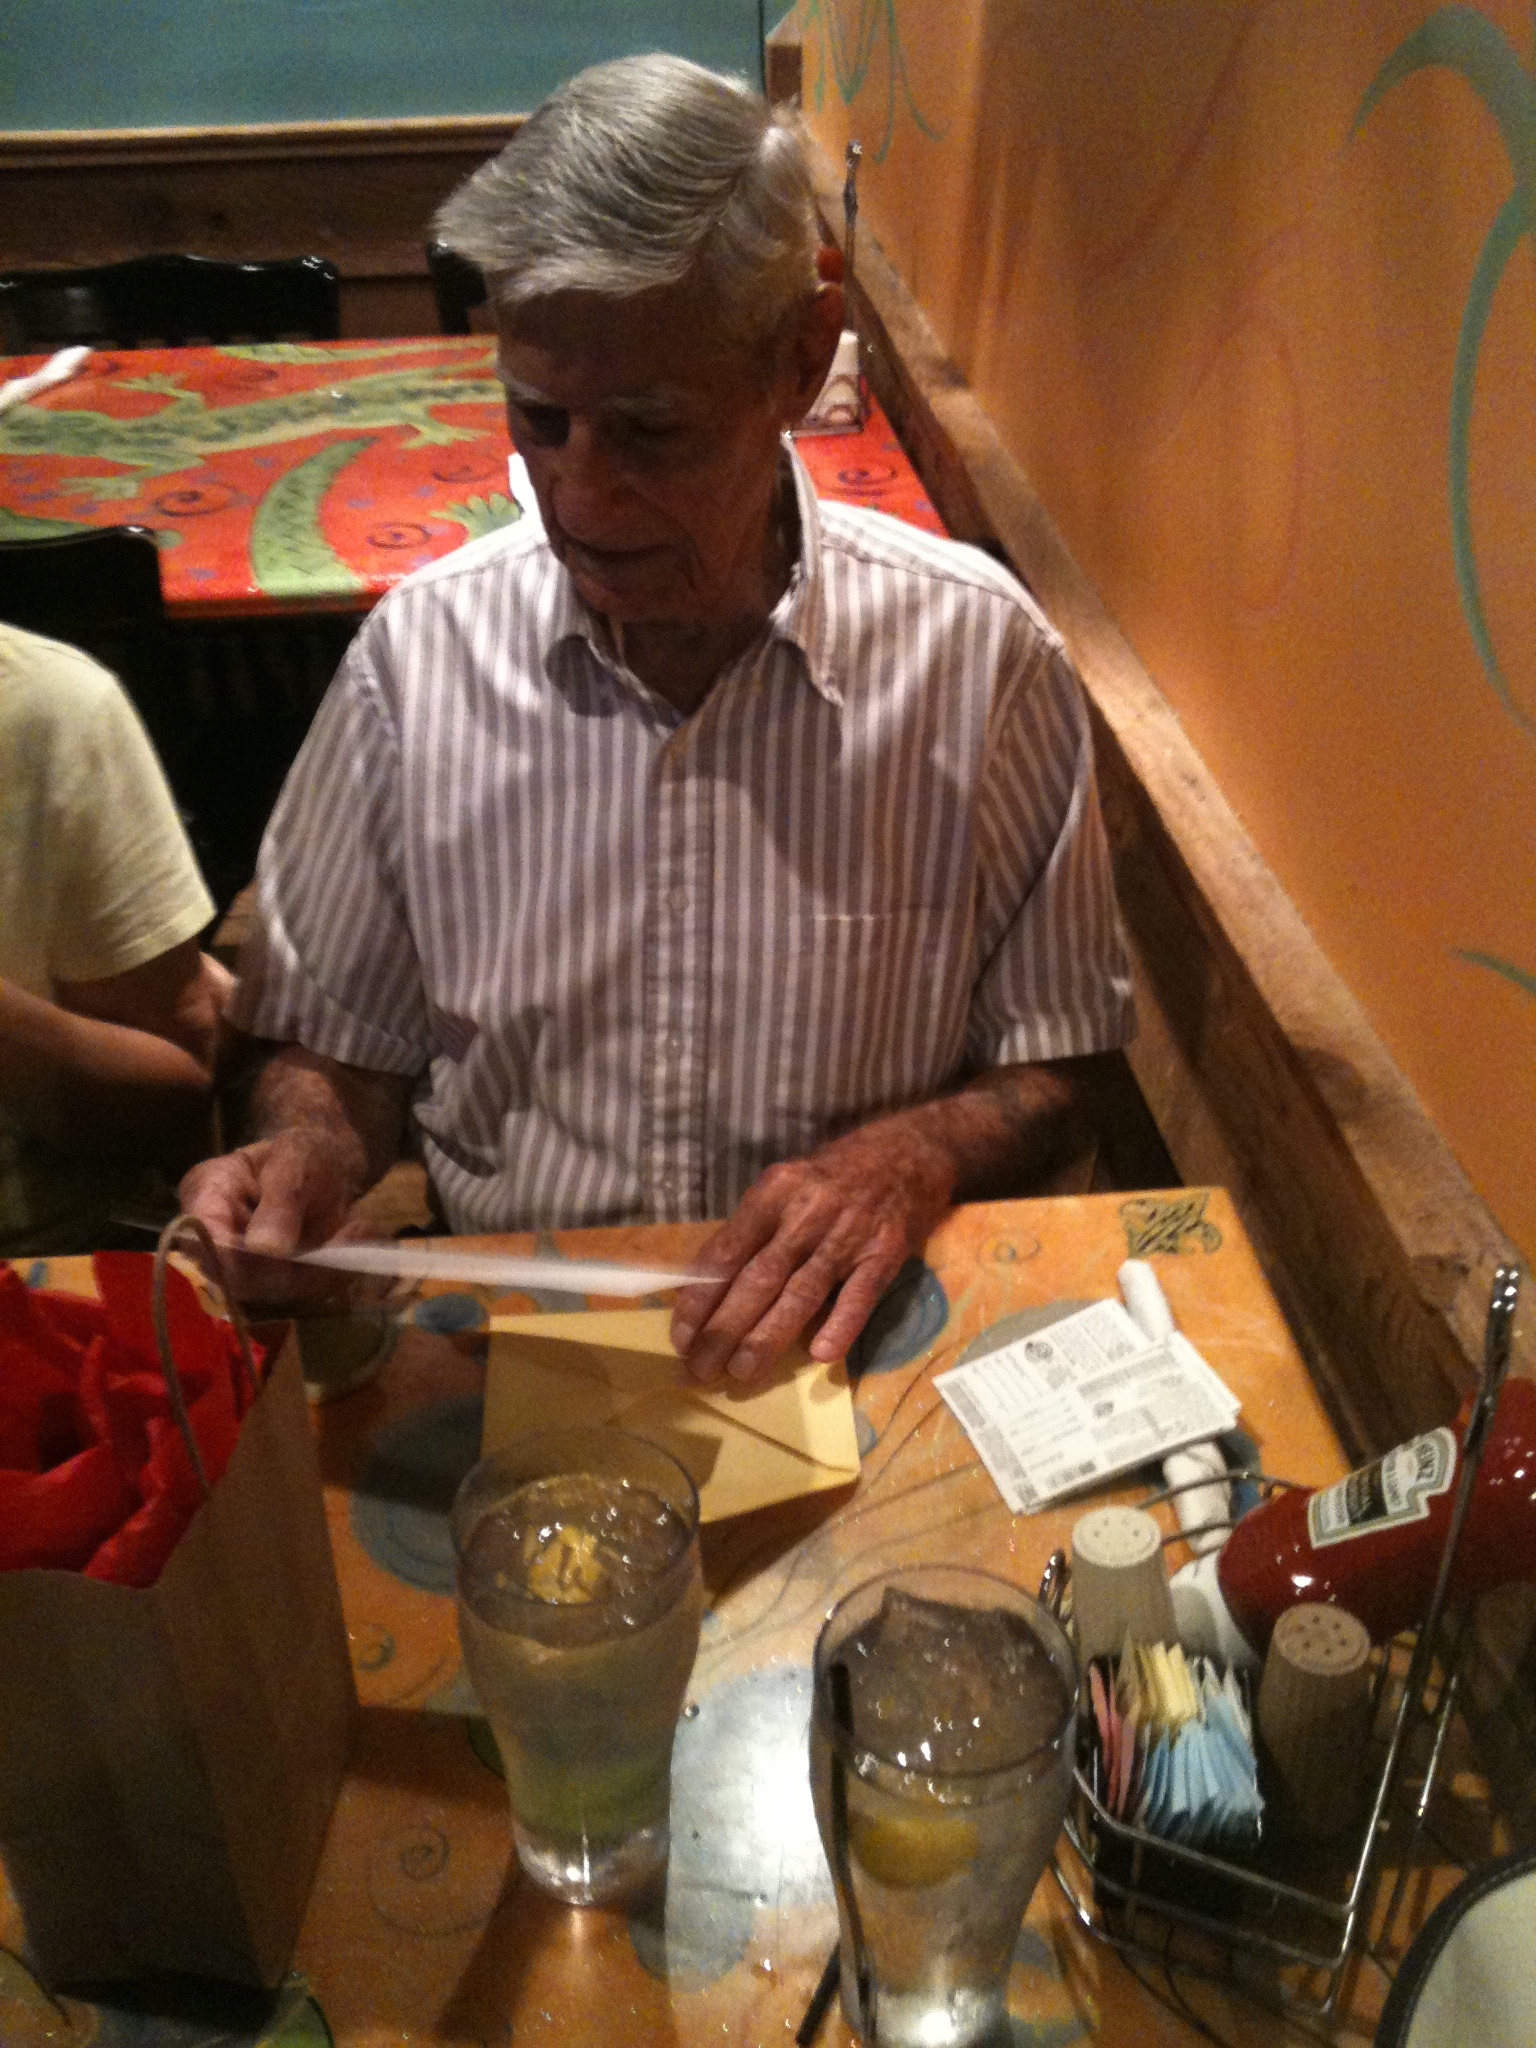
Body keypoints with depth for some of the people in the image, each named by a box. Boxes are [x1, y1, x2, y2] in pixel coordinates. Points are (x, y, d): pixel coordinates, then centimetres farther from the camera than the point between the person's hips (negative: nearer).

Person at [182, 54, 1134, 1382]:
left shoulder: (976, 650, -6)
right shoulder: (419, 651, -2)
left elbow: (1053, 1063, 2)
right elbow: (340, 1040, 8)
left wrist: (917, 1150, -17)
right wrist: (306, 1153, -12)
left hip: (856, 1326, 1)